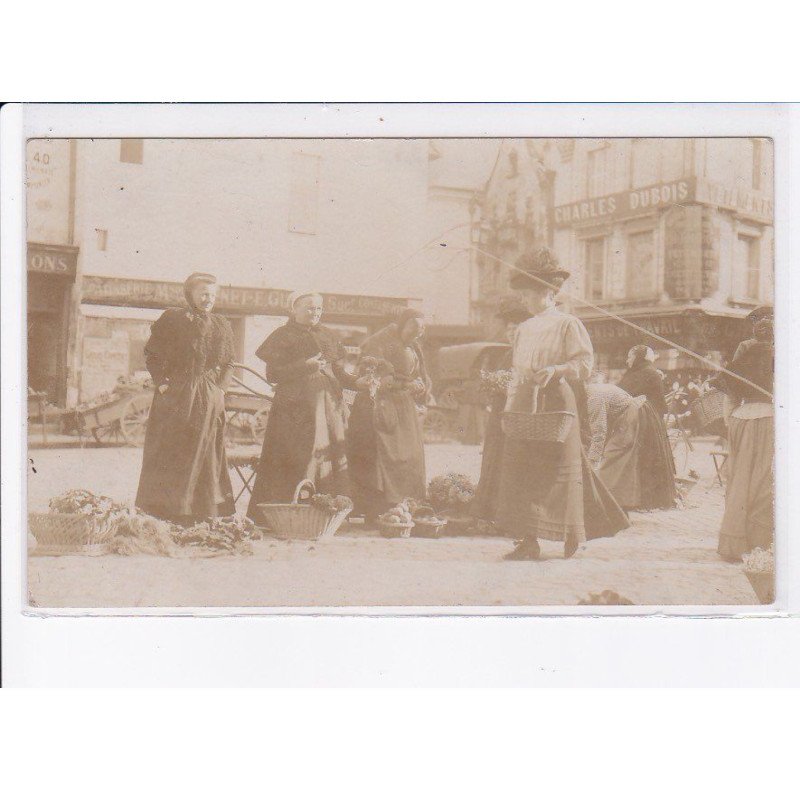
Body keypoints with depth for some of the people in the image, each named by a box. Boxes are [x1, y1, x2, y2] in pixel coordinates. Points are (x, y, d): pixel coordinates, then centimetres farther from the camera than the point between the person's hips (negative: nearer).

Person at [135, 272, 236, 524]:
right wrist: (162, 383, -9)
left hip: (209, 400, 3)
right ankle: (164, 511, 3)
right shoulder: (172, 319, -1)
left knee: (204, 455, 4)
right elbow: (151, 354, 0)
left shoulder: (222, 326, 11)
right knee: (169, 454, -2)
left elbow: (228, 363, 17)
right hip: (175, 397, -3)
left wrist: (219, 387, 4)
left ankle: (203, 513, 9)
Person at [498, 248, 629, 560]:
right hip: (524, 405, 6)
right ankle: (529, 541, 5)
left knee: (559, 470, -3)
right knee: (521, 470, 1)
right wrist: (509, 408, 13)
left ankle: (571, 538, 8)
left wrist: (556, 370, -23)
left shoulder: (568, 324, -1)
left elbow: (585, 364, -7)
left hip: (555, 401, -6)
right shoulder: (524, 329, 19)